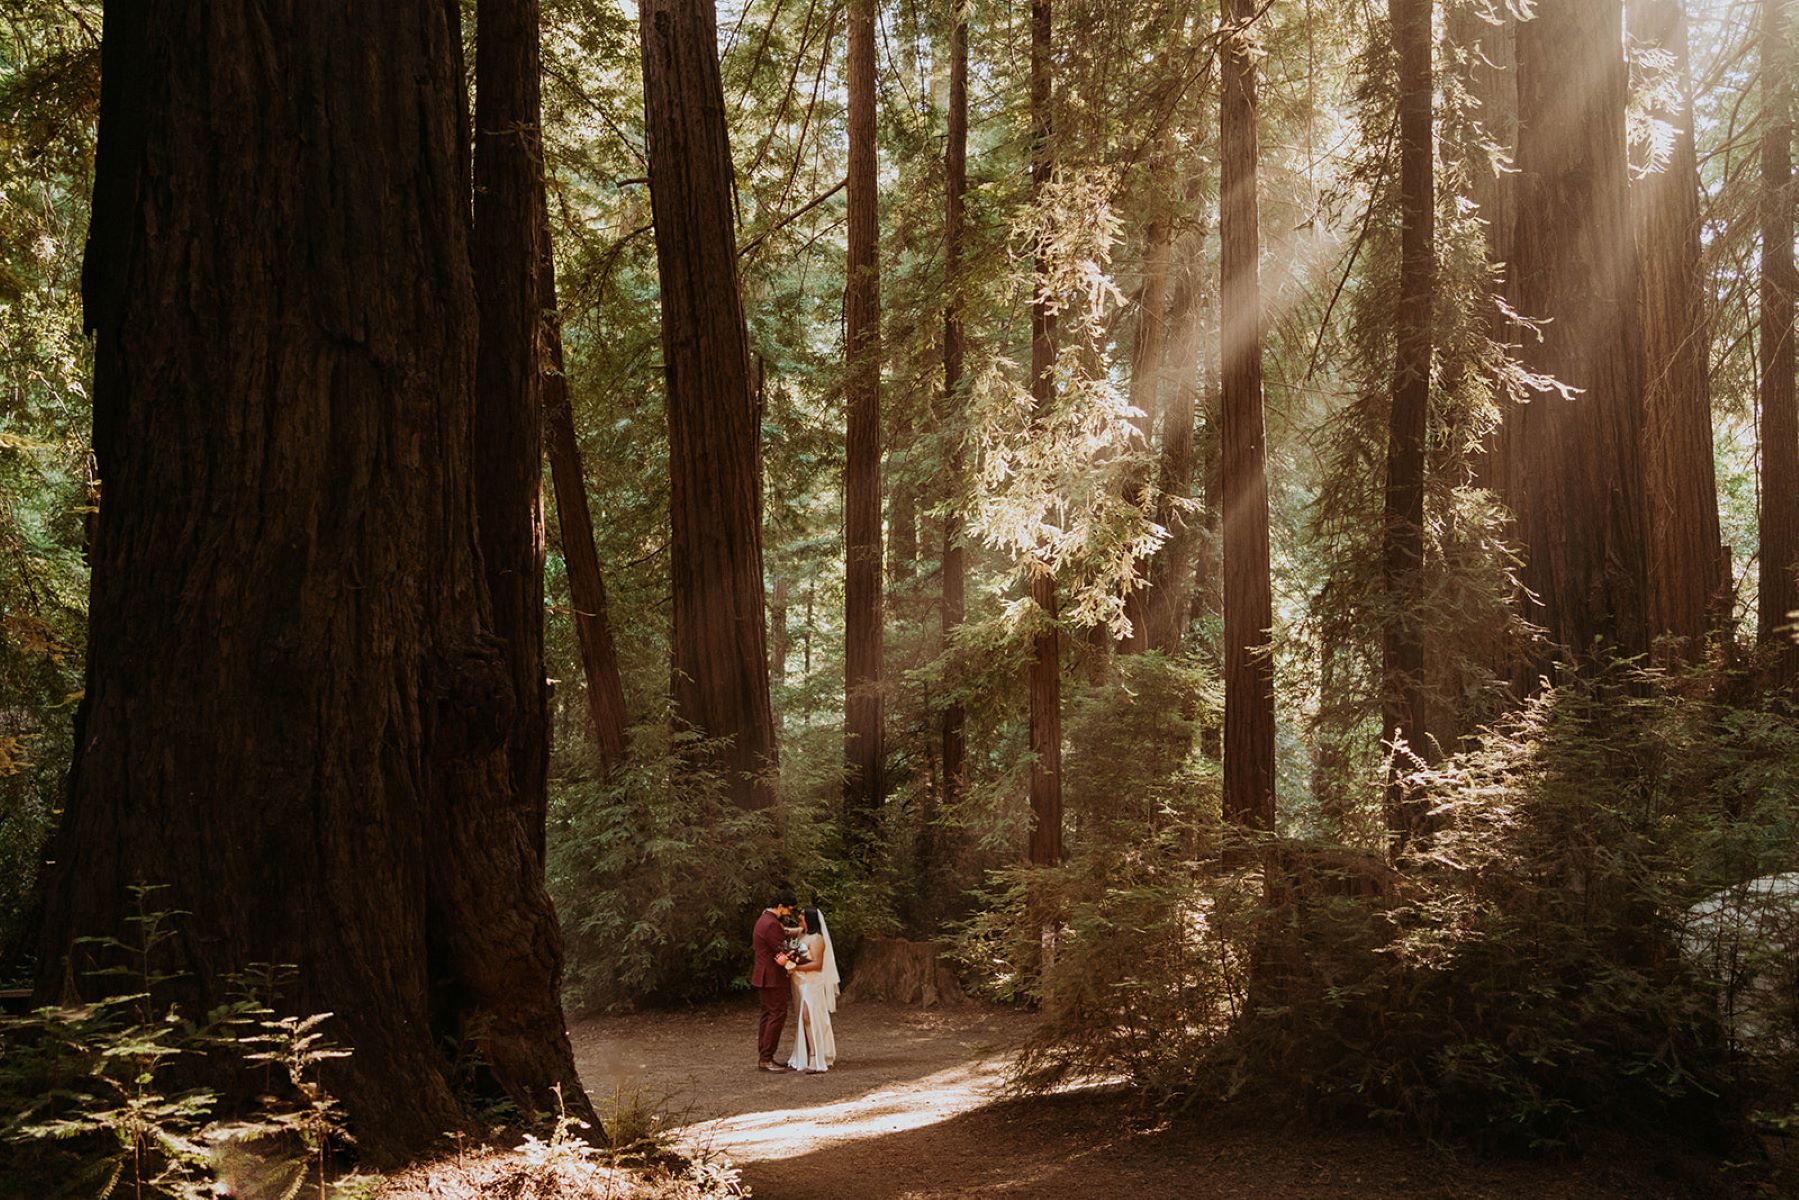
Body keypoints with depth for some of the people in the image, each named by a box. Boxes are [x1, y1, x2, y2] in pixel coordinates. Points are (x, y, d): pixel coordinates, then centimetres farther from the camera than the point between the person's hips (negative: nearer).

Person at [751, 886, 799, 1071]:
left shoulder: (765, 919, 12)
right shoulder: (771, 924, -21)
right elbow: (782, 952, -20)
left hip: (764, 977, 11)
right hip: (772, 978, -11)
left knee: (768, 1015, 14)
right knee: (778, 1015, -8)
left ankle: (763, 1057, 18)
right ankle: (766, 1059, -7)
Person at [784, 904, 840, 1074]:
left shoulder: (816, 938, -13)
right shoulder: (802, 936, 14)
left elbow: (817, 964, -20)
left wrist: (796, 968, -24)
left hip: (813, 985, -9)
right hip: (802, 985, 9)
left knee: (811, 1020, -9)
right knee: (804, 1020, 11)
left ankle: (818, 1062, -7)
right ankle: (803, 1058, 16)